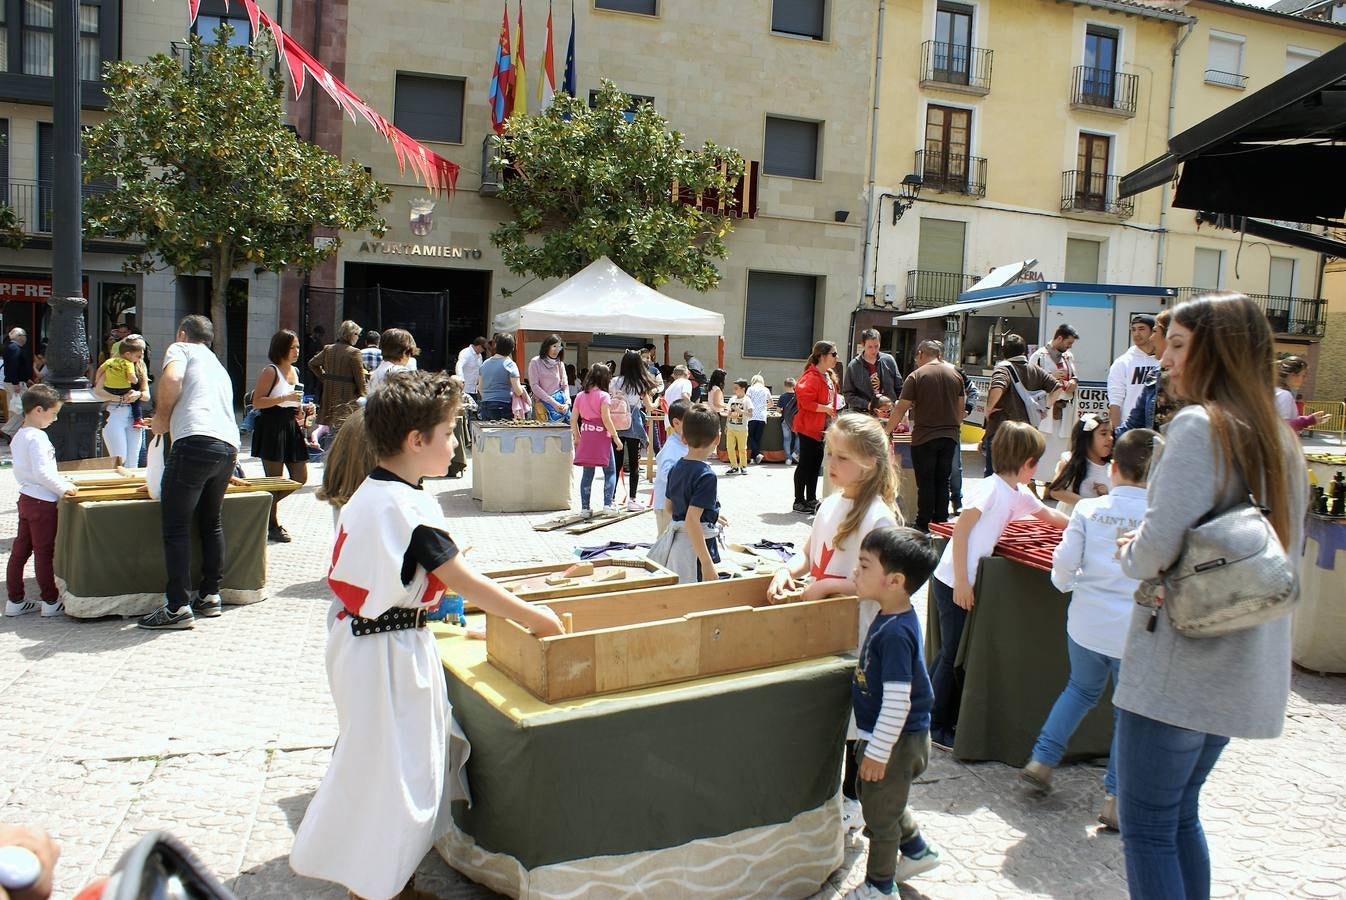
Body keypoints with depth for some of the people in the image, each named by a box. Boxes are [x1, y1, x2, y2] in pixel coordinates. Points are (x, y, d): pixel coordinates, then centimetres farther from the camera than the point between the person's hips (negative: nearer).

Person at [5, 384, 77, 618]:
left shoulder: (19, 435, 12)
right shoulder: (37, 438, -19)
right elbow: (42, 472, -25)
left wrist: (61, 483, 17)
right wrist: (63, 487, -15)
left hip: (26, 497, 9)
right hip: (42, 502, -9)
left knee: (20, 550, 12)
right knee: (44, 553, -1)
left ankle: (15, 601, 19)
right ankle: (50, 602, 8)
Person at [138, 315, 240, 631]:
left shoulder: (180, 349, 12)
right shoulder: (218, 366, 33)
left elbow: (172, 378, -11)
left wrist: (161, 416, 4)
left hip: (196, 442, -7)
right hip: (229, 447, 7)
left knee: (175, 526, -2)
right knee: (211, 522, 20)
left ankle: (178, 607, -4)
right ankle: (210, 596, 22)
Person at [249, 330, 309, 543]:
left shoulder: (296, 372, 15)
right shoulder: (271, 372, -9)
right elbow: (256, 402, -15)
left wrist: (299, 410, 10)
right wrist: (285, 398, -21)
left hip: (292, 428, 8)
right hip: (272, 428, -8)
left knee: (300, 478, 8)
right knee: (274, 479, -1)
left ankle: (268, 506, 27)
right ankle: (272, 525, 11)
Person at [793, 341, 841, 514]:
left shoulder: (828, 377, 13)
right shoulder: (811, 377, -18)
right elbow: (804, 401, -25)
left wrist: (832, 414, 13)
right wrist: (825, 408, -22)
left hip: (822, 429, 9)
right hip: (809, 428, -9)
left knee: (816, 464, 14)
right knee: (805, 464, -1)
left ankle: (811, 500, 23)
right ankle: (799, 501, 7)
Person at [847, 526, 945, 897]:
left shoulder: (895, 633, -31)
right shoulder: (889, 617, -1)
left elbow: (897, 701, -30)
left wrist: (878, 752, -23)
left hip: (894, 742, -9)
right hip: (888, 737, 9)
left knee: (880, 814, 11)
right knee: (887, 803, 28)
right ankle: (917, 851, 48)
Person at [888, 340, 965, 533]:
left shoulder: (917, 376, -8)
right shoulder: (955, 374, 7)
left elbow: (901, 409, -9)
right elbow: (961, 407, 13)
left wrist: (886, 431, 0)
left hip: (924, 437, -4)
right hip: (950, 437, 4)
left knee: (925, 483, 1)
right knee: (943, 482, 11)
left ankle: (923, 526, 5)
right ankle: (941, 523, 15)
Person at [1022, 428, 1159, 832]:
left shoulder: (1089, 508, -7)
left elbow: (1064, 563, -5)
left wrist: (1068, 584, 15)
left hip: (1086, 623, 2)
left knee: (1081, 689, 26)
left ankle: (1042, 760, 26)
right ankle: (1115, 798, 16)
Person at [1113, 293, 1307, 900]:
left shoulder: (1199, 425, -14)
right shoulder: (1282, 441, 12)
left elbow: (1161, 544, -24)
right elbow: (1286, 553, 19)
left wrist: (1130, 556, -2)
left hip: (1181, 664, -9)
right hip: (1246, 669, 9)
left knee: (1145, 825, 3)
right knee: (1180, 813, 22)